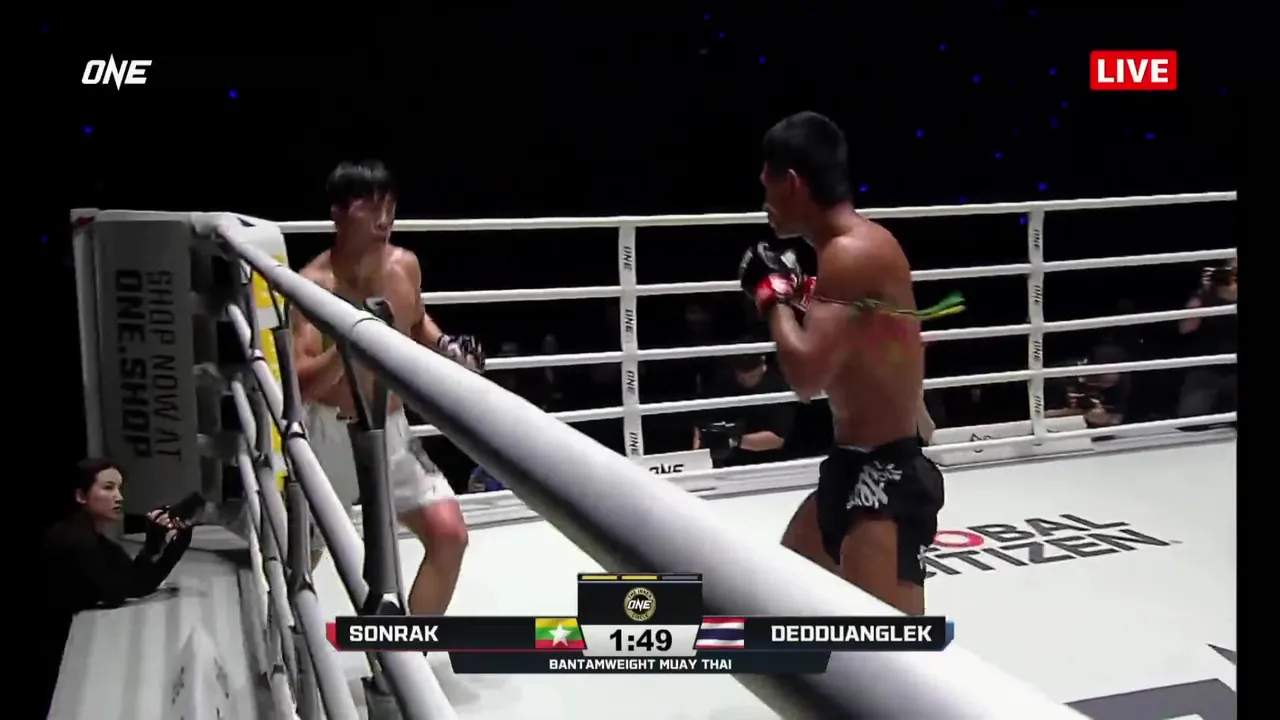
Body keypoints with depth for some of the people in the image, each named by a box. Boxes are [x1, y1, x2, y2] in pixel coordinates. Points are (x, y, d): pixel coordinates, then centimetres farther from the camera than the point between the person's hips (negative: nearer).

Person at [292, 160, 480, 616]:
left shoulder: (405, 266, -5)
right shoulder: (315, 284, -20)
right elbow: (301, 385, -26)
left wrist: (446, 347, -2)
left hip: (393, 429, 4)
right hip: (331, 434, -4)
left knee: (449, 533, -9)